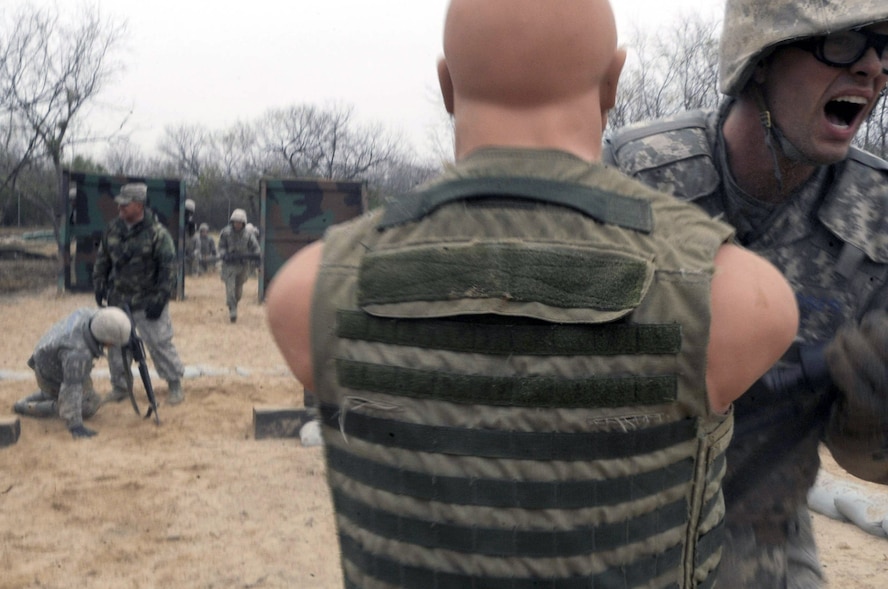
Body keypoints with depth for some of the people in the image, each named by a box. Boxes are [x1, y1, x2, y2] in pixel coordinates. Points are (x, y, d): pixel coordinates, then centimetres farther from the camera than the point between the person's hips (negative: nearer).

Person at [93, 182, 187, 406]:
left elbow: (168, 268, -13)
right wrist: (99, 285, 8)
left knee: (159, 343, -3)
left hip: (147, 301, -5)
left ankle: (174, 384, 12)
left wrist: (160, 299, -16)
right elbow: (102, 259, 16)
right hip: (118, 299, 5)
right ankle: (119, 387, 24)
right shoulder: (113, 229, 3)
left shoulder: (157, 233, -14)